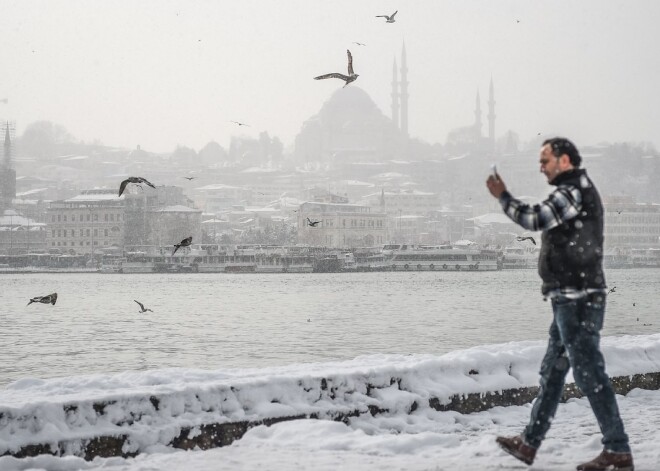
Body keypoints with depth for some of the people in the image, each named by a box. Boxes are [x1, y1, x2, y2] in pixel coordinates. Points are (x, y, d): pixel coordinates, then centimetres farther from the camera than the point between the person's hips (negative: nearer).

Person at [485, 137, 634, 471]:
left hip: (577, 299, -11)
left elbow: (535, 219, -22)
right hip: (571, 298, 11)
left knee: (589, 372, -9)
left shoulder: (574, 192, -14)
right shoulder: (579, 191, 19)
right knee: (552, 371, 15)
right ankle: (529, 443, 22)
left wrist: (503, 197, -10)